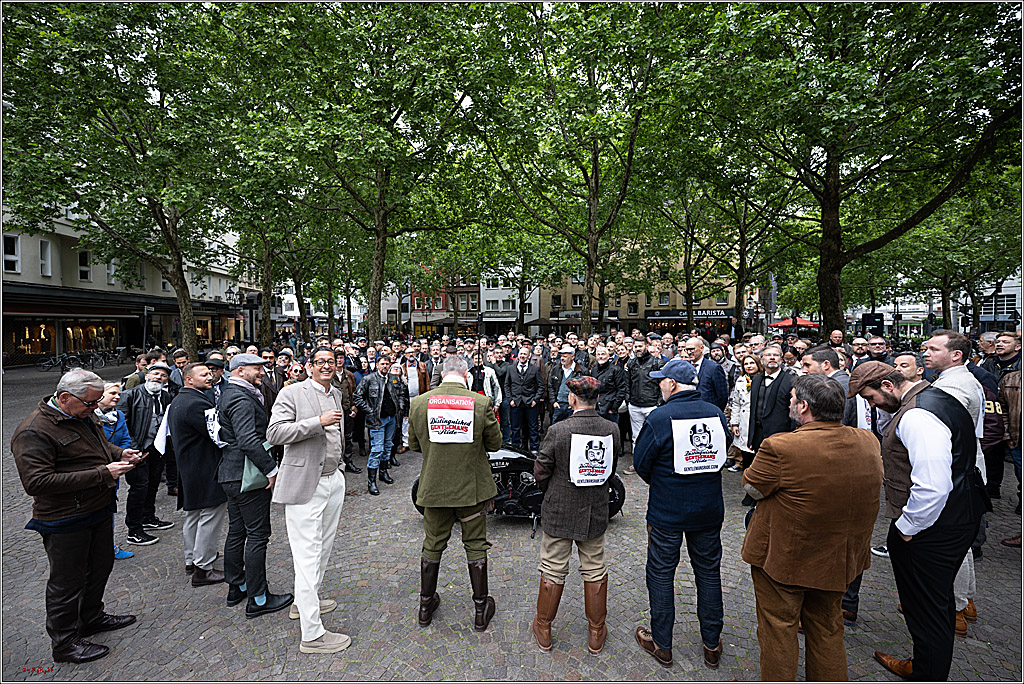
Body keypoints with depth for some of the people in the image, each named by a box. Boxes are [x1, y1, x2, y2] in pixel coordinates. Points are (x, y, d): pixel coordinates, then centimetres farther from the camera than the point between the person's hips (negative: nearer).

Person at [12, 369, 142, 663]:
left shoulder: (83, 416, 5)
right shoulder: (33, 431, -23)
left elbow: (100, 444, 23)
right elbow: (37, 482, -29)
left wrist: (119, 453, 0)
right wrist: (102, 474, -30)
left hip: (99, 510, 9)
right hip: (65, 521, -9)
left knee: (101, 567, 23)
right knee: (67, 583, 8)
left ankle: (92, 618, 44)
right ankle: (64, 643, 28)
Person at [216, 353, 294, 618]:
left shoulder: (229, 394, 14)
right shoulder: (241, 399, -19)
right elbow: (248, 441, -29)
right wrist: (271, 469, -24)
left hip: (231, 474, 11)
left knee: (236, 532, 20)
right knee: (257, 535, -2)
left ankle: (236, 586, 34)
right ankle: (257, 599, 7)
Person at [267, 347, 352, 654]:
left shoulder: (336, 394, 13)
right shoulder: (292, 393, -10)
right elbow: (274, 433, -19)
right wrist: (318, 421, -25)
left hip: (333, 480, 8)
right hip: (305, 484, -8)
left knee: (324, 548, 20)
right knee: (308, 555, -3)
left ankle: (305, 601, 41)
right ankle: (312, 634, 5)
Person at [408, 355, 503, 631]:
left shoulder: (419, 403, -9)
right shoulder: (481, 403, -15)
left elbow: (414, 445, 4)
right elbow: (495, 444, -4)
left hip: (434, 487, 2)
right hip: (473, 487, -1)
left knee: (433, 545, 19)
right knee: (476, 546, 14)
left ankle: (426, 604, 35)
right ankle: (481, 609, 27)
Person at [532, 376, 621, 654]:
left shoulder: (558, 430, -21)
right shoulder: (612, 429, -9)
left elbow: (541, 472, -12)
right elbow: (611, 468, 3)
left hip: (559, 512, -3)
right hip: (596, 511, 3)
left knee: (553, 570, 13)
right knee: (595, 570, 19)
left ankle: (543, 631, 32)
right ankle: (596, 634, 33)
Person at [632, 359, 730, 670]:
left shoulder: (660, 417, -19)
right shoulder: (716, 413, -4)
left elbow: (640, 462, -11)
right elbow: (724, 449, 9)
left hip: (667, 512, -4)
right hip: (709, 510, 5)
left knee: (661, 574, 11)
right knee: (709, 573, 19)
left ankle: (661, 645, 26)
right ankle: (712, 645, 33)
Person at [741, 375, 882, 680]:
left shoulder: (781, 448, -30)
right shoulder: (868, 443, -8)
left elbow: (752, 486, -15)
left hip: (782, 557, -5)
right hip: (840, 559, 6)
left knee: (778, 628, 15)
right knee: (827, 629, 26)